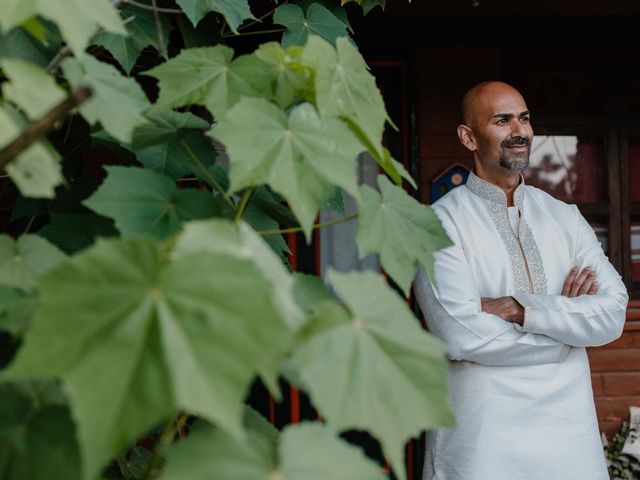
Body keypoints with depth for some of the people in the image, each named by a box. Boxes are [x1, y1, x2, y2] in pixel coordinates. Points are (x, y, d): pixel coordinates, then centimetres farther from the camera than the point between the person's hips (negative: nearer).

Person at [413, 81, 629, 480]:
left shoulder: (564, 217, 9)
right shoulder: (443, 221, -6)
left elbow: (613, 312, -3)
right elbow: (460, 334, -18)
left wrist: (521, 309, -16)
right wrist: (565, 315, -8)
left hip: (568, 427, 4)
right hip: (482, 432, -4)